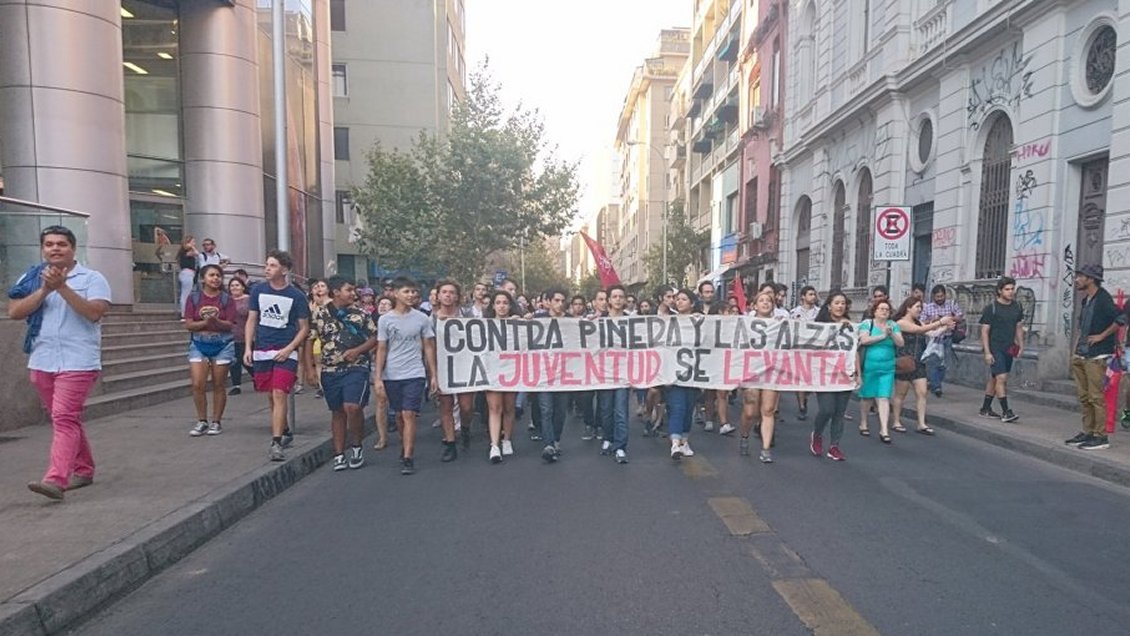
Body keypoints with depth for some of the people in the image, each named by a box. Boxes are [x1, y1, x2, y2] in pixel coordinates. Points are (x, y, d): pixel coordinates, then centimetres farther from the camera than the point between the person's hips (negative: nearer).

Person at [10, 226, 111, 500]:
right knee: (67, 419, 14)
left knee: (65, 418, -13)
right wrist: (45, 289, -11)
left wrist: (62, 287, -19)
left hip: (78, 361, -5)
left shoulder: (92, 278, -2)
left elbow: (94, 313, -15)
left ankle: (56, 479, -17)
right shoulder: (31, 278, 11)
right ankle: (84, 470, 26)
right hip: (41, 361, 5)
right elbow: (14, 312, 0)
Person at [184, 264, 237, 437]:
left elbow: (230, 325, -8)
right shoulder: (194, 298, 2)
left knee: (218, 386, 4)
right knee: (198, 385, -6)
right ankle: (202, 422, 10)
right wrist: (205, 322, -18)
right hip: (199, 345, 1)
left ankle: (216, 422, 15)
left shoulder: (227, 299, -1)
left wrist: (216, 321, -26)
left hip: (222, 346, -1)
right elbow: (188, 324, -3)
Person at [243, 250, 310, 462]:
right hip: (261, 351, 4)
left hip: (285, 352, -4)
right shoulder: (258, 289, 5)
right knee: (270, 396, 12)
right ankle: (285, 432, 30)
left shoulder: (296, 296, -4)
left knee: (279, 394, -12)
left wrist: (288, 349, -12)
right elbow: (251, 320, 9)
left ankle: (276, 443, -10)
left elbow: (304, 328, 0)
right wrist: (248, 348, 1)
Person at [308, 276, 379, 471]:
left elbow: (374, 338, 5)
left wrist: (357, 350, -11)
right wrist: (310, 367, 0)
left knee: (353, 407, -17)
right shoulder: (319, 313, 2)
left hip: (356, 368, -2)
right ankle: (339, 454, 20)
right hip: (330, 370, 2)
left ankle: (356, 447, 6)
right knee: (337, 412, 10)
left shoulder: (361, 313, 2)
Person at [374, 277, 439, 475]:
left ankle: (408, 458, -6)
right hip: (391, 375, 2)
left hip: (414, 374, -1)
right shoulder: (385, 320, 2)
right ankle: (404, 448, 31)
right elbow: (381, 350, 5)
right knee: (399, 415, 11)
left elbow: (429, 348, 6)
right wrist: (377, 377, -1)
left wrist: (433, 376, 4)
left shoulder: (422, 318, 2)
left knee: (409, 415, -8)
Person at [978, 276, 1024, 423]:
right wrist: (987, 352, -14)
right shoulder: (991, 308, -9)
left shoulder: (1017, 307, 9)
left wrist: (1021, 345, 10)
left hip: (1009, 349, 6)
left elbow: (1019, 327, 19)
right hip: (995, 348, -6)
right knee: (1001, 378, -13)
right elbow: (984, 331, -9)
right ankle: (1005, 412, -10)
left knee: (994, 378, 11)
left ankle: (985, 409, 19)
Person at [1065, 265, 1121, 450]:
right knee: (1084, 397, 12)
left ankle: (1101, 436, 1)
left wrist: (1101, 336, -16)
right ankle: (1088, 432, 20)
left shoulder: (1103, 298, -11)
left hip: (1097, 356, -9)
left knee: (1096, 397, -5)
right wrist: (1074, 351, 19)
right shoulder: (1086, 300, 16)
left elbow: (1121, 318, -23)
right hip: (1081, 356, 9)